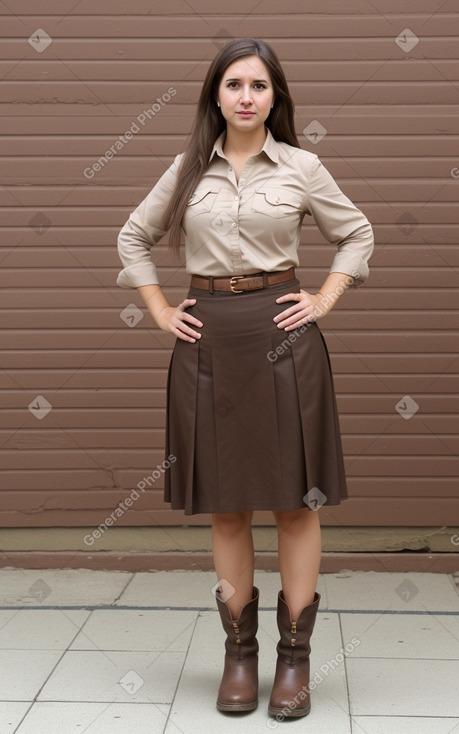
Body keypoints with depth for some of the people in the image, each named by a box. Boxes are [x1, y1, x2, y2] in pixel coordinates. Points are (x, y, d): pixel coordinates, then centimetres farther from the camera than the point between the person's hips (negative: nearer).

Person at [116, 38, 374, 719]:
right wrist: (161, 311, 8)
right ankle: (239, 650, 21)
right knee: (225, 503, 7)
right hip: (209, 340, 2)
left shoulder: (301, 167, 3)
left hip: (283, 337, -1)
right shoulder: (187, 170, 8)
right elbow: (134, 238, 18)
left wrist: (324, 300, 2)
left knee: (296, 498, 1)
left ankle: (295, 655, 14)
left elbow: (357, 234, 13)